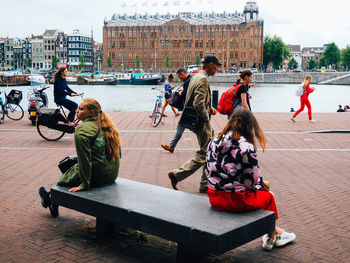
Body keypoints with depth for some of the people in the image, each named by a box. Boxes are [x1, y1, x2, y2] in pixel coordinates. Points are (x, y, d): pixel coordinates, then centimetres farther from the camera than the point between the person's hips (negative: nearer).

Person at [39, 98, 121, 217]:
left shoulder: (82, 130, -14)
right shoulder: (107, 126, 10)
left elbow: (85, 159, -20)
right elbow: (118, 154, 15)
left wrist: (84, 185, -15)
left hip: (97, 176, -8)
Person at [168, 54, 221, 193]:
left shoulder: (196, 77, 13)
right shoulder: (203, 79, -19)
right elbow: (198, 104, -27)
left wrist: (209, 108, 16)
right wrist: (206, 117, -14)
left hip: (200, 122, 11)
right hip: (202, 123, -11)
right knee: (202, 155, -3)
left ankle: (206, 185, 22)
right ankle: (176, 174, 4)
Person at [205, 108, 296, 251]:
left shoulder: (214, 142, 2)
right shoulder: (247, 148, -17)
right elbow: (252, 180, -14)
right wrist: (261, 185, 12)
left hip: (214, 198, 7)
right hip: (238, 201, -7)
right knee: (268, 196, 22)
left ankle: (274, 231, 41)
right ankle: (272, 237, 41)